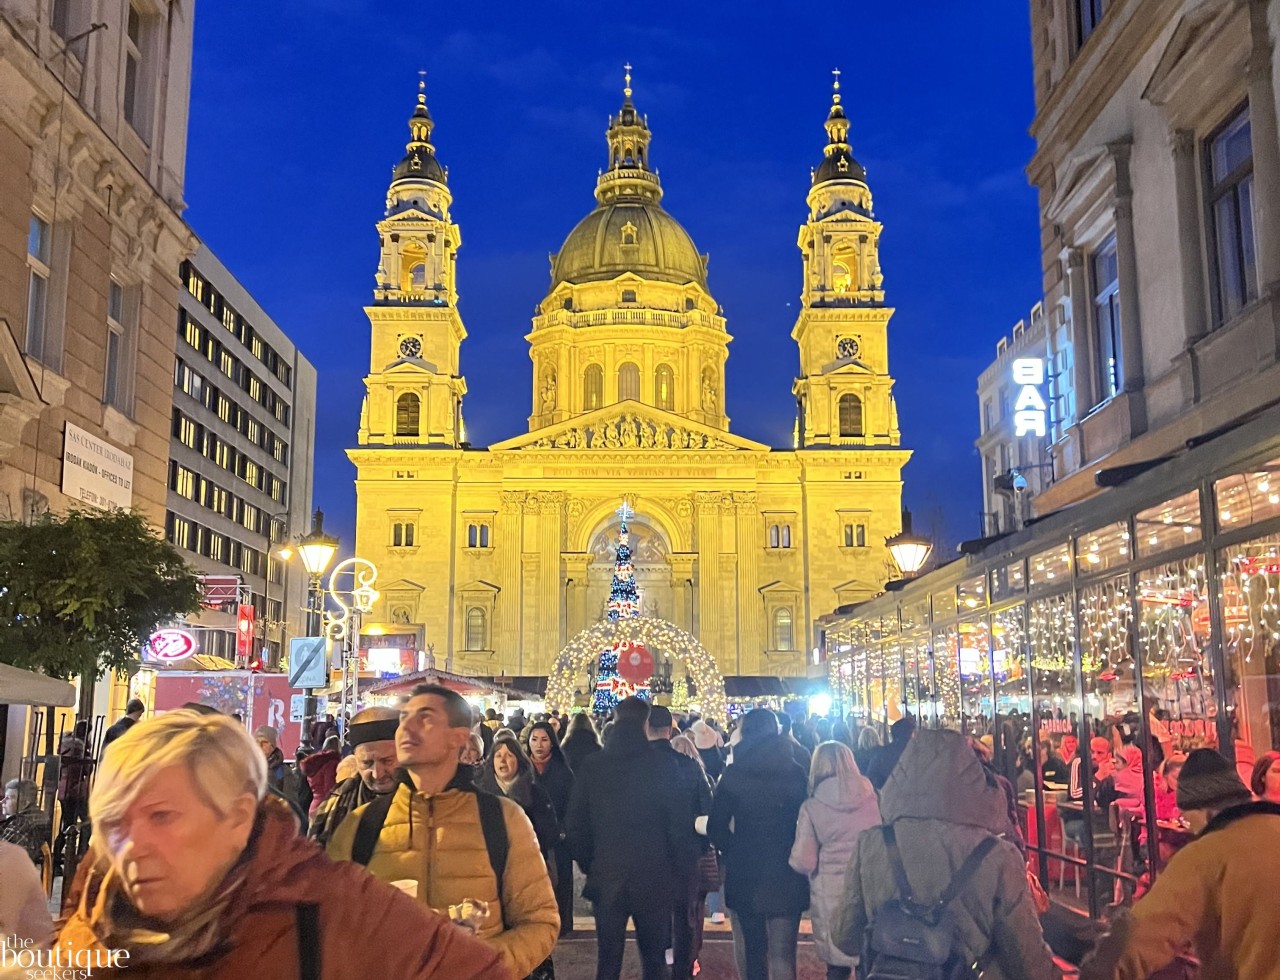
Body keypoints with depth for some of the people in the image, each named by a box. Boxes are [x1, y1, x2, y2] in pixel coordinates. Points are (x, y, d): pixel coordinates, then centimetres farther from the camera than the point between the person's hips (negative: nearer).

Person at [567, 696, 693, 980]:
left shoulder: (590, 766, -3)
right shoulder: (664, 766, -9)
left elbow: (576, 824, 0)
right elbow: (680, 822, -7)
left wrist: (588, 864, 12)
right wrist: (675, 868, 6)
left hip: (605, 877, 1)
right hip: (655, 879, -1)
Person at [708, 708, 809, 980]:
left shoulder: (734, 774, -7)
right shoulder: (796, 774, -3)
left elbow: (716, 828, -7)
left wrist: (735, 852, 9)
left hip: (743, 876, 0)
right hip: (786, 877, 0)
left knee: (750, 951, 16)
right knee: (782, 955, 4)